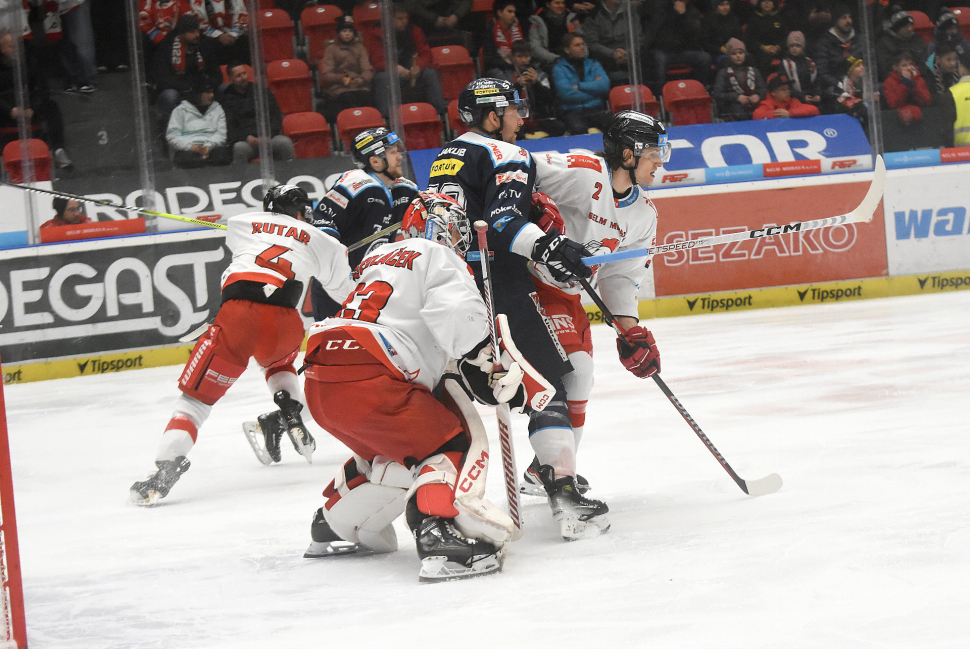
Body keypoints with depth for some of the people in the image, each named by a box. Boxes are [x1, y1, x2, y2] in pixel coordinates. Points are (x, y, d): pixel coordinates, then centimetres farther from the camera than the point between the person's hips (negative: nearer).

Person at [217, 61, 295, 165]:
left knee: (285, 142, -31)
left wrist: (267, 136, -6)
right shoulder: (226, 98, 12)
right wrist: (246, 137, -16)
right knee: (240, 148, -38)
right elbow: (228, 128, 3)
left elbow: (276, 117, 14)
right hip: (244, 139, -2)